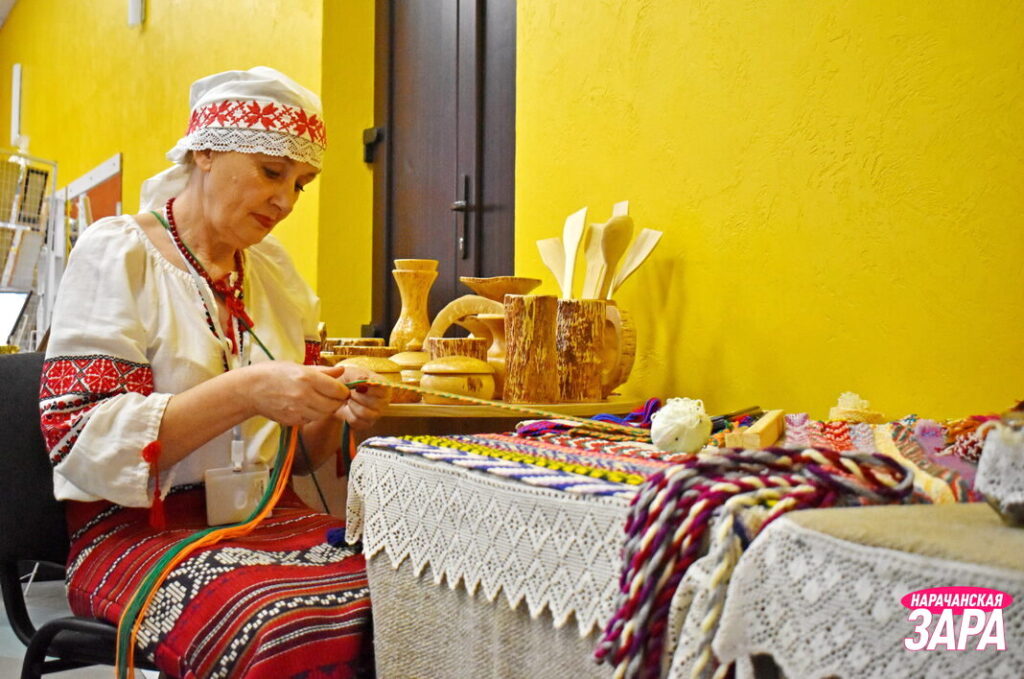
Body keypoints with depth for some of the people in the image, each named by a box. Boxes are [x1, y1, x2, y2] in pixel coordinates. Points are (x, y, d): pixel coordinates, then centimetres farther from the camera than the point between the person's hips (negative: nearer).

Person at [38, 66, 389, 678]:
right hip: (136, 530, -5)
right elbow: (82, 444, -15)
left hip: (268, 516, 6)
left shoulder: (274, 268, 14)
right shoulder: (118, 253, -4)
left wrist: (336, 410, -7)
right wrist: (244, 392, -25)